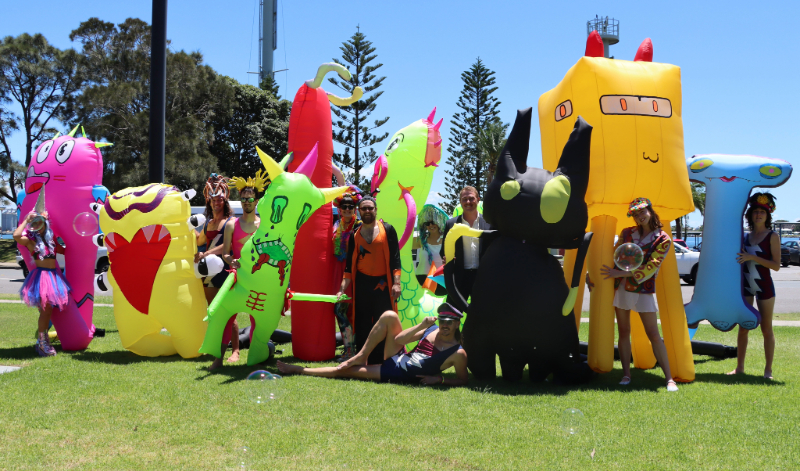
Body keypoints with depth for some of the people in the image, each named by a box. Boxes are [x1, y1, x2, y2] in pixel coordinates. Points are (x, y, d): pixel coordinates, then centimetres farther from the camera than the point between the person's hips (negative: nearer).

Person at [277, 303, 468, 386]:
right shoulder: (431, 330, 3)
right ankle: (361, 357, -4)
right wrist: (421, 326, -11)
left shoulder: (458, 354, -13)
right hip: (397, 359, 6)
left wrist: (440, 378, -20)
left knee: (346, 371, -9)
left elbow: (464, 379, -6)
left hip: (397, 375, -6)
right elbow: (398, 339, 2)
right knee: (389, 316, -11)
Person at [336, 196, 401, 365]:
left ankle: (380, 362, 3)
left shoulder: (387, 230, 3)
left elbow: (395, 258, -2)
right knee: (362, 326, 4)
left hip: (383, 283, -3)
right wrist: (343, 288, 0)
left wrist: (396, 283, -11)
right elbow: (350, 264, 10)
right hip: (362, 283, 3)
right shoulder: (355, 235, 11)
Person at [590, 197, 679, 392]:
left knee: (653, 334, -5)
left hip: (643, 289, -4)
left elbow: (650, 268, -12)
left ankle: (669, 378, 0)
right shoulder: (627, 233, 8)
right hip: (620, 287, 4)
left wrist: (620, 273, -17)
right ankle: (626, 374, 14)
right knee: (623, 332, 5)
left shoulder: (663, 239, -4)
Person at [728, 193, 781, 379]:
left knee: (766, 328, 2)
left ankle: (768, 369, 9)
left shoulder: (772, 236, -5)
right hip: (746, 286, 5)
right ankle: (739, 367, 13)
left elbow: (776, 265, -12)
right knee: (743, 327, 7)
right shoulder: (745, 236, 10)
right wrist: (742, 257, 1)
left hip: (764, 287, -5)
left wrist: (753, 257, -20)